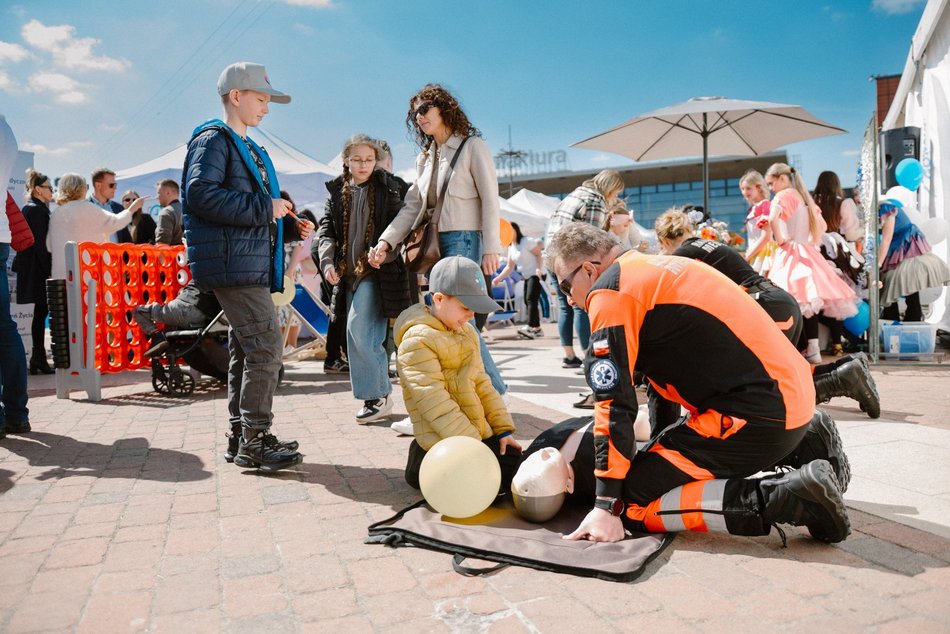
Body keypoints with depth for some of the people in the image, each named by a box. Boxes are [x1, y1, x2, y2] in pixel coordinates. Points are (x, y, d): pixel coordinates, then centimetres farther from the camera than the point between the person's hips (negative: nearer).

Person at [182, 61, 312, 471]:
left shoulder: (249, 149, 25)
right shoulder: (214, 139, -4)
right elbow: (200, 194, -21)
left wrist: (289, 226, 12)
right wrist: (263, 207, -18)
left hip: (252, 265, 10)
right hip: (231, 264, -10)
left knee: (246, 350, 12)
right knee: (265, 346, -13)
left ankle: (242, 435, 21)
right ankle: (255, 441, -7)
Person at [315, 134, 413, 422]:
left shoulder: (386, 188, 1)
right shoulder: (338, 191, 12)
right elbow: (326, 228, 8)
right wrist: (327, 262, -7)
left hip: (376, 272, -5)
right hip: (349, 272, 5)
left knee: (358, 329, -15)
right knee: (369, 337, 8)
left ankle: (376, 396, -3)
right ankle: (380, 395, 17)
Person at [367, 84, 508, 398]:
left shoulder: (472, 146, -1)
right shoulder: (425, 157, 18)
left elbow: (490, 200, -7)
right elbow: (412, 207, 12)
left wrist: (491, 248, -14)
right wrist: (385, 242, 0)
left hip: (463, 239, -7)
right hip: (434, 243, 7)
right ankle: (493, 387, 15)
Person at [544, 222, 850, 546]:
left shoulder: (611, 292, -10)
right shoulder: (657, 266, 17)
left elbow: (614, 403, -14)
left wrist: (607, 506, -9)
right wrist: (663, 444, 36)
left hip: (760, 415, -9)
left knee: (634, 501, -6)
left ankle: (788, 497, -12)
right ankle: (806, 444, 18)